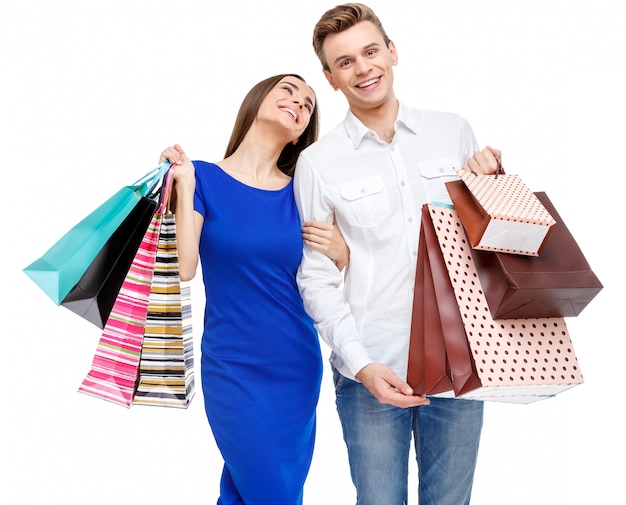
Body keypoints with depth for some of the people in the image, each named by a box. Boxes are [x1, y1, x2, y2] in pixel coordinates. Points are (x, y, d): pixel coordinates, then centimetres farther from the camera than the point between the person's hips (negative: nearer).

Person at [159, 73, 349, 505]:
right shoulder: (204, 179, -4)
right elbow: (183, 270, -15)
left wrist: (341, 252, -9)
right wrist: (184, 188, -17)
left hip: (298, 367, 3)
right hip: (233, 368, -3)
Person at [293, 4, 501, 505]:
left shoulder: (454, 131, 6)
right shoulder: (317, 163, -2)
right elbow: (317, 279, -2)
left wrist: (490, 184, -3)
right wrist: (361, 364, -12)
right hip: (371, 369, -2)